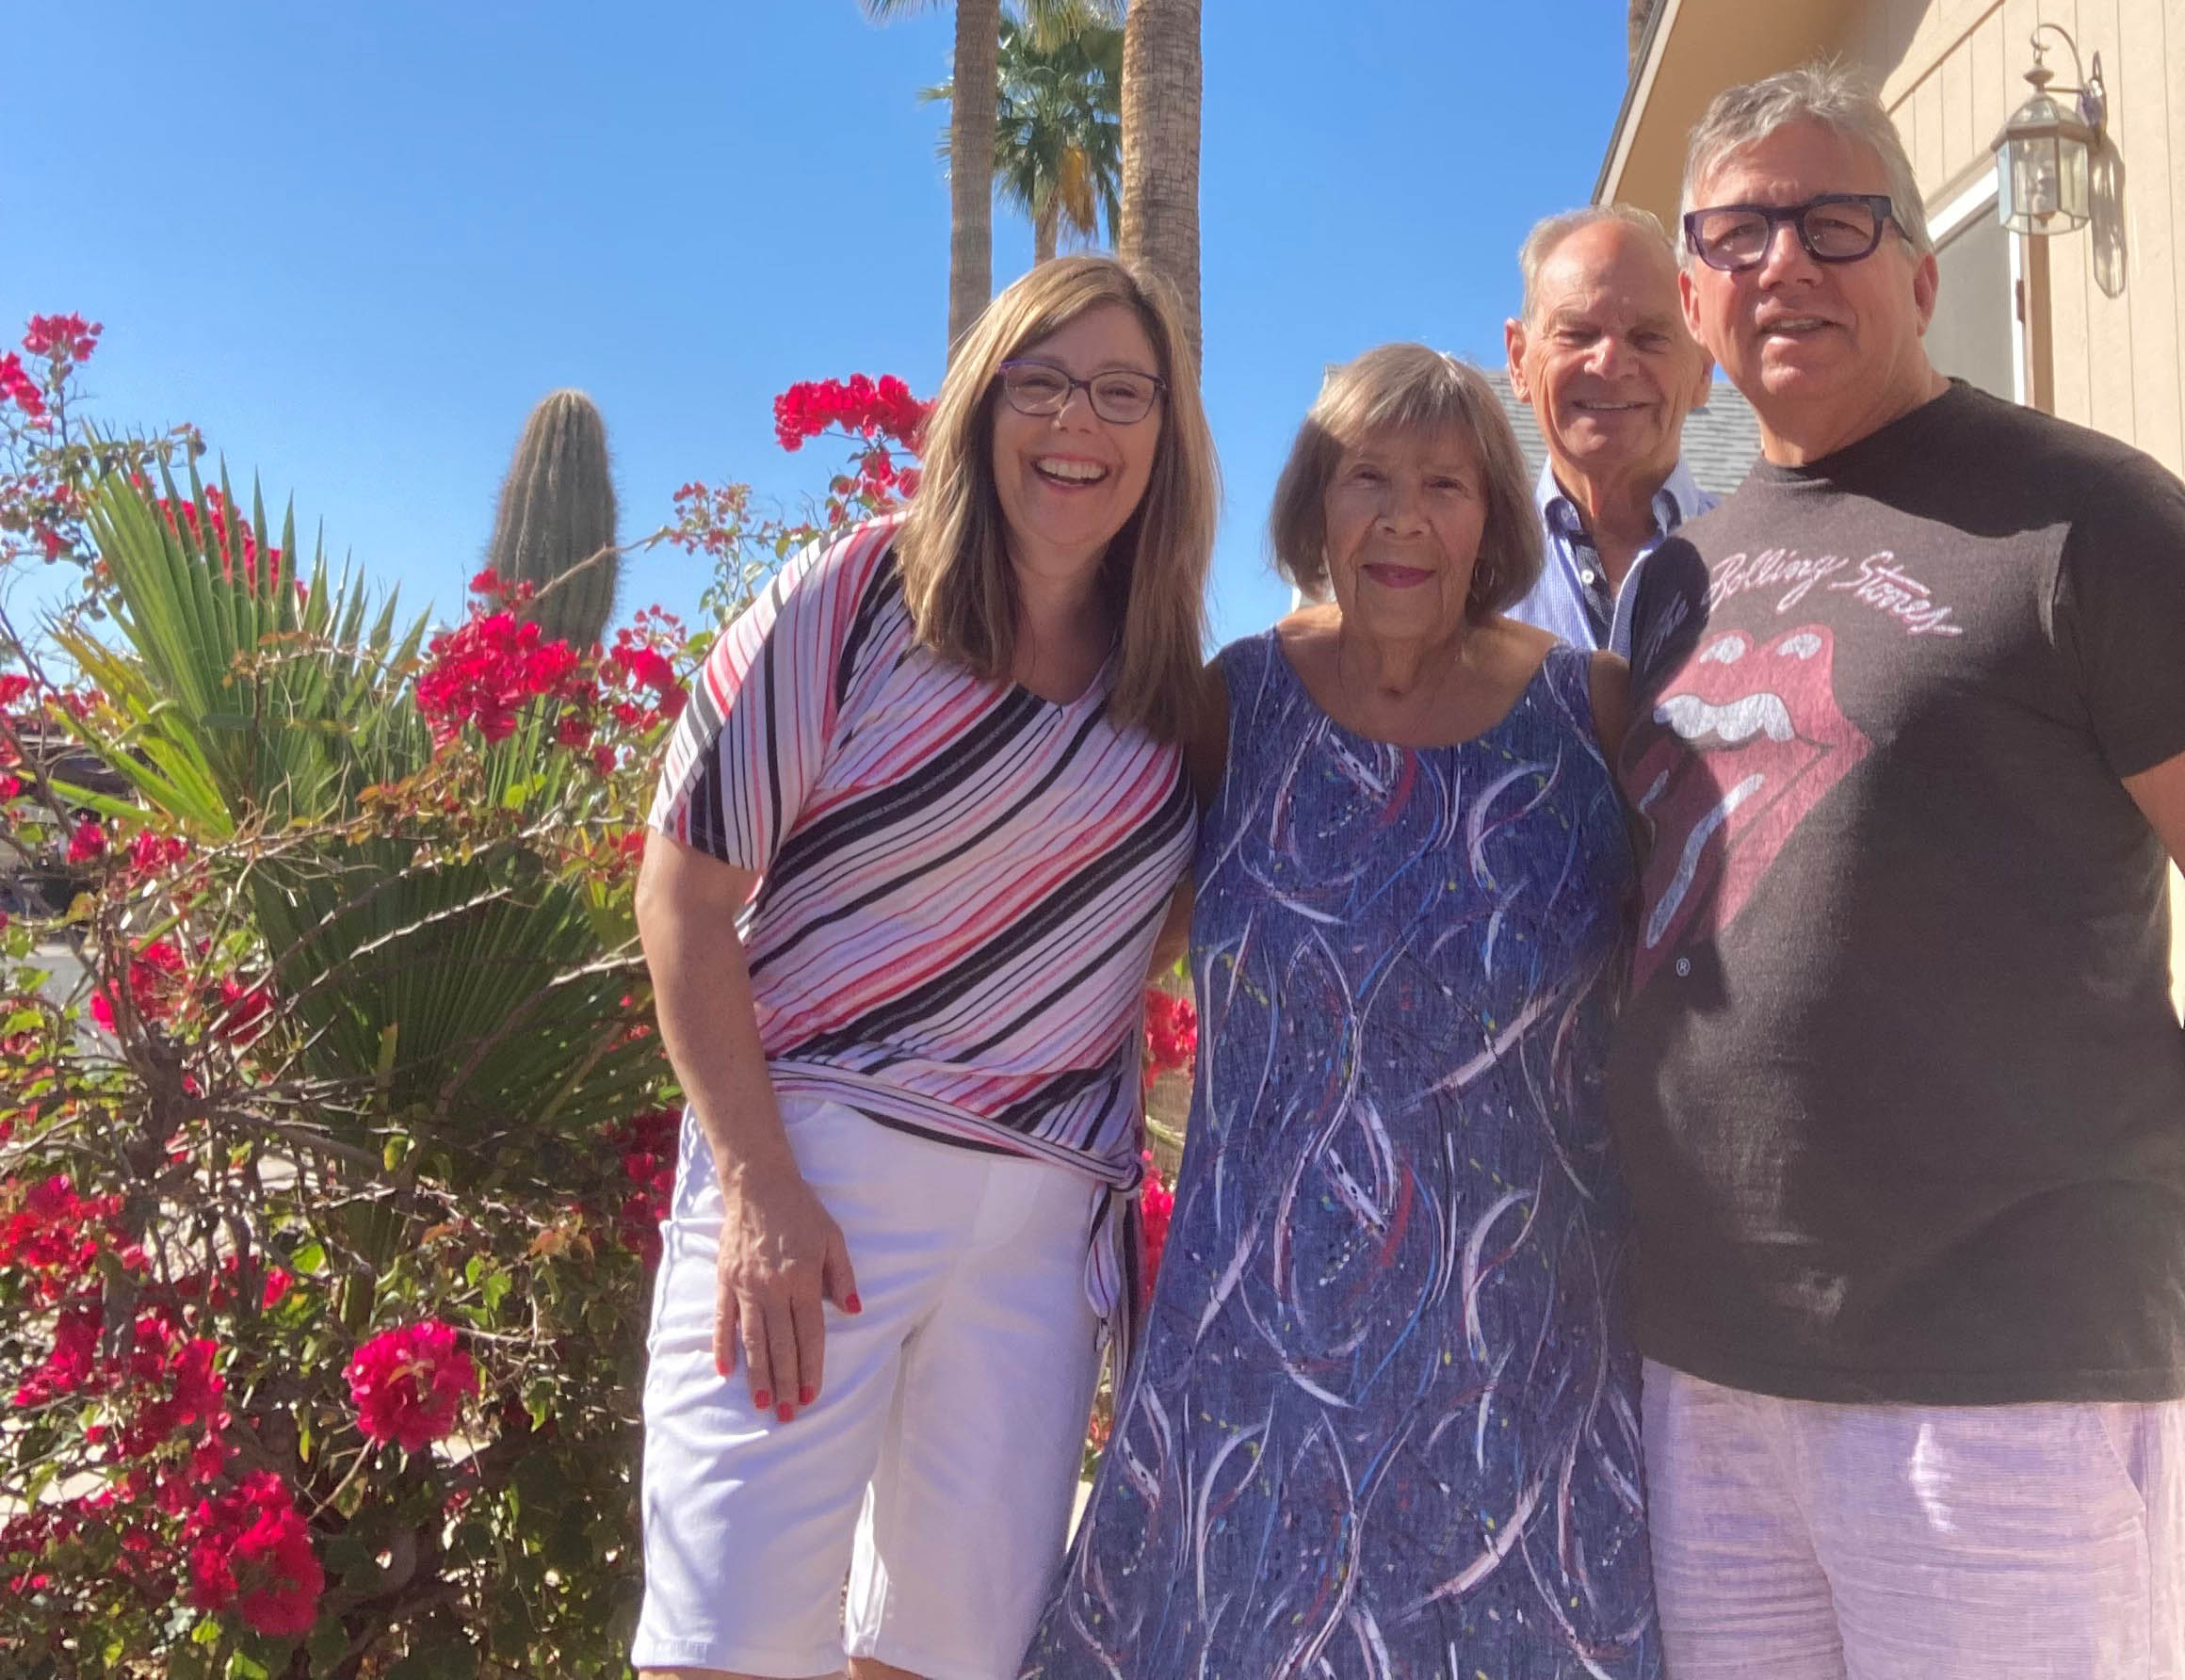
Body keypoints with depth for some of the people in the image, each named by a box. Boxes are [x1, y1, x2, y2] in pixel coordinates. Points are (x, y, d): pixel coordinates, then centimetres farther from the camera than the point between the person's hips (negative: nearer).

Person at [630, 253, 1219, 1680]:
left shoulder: (1170, 687, 8)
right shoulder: (860, 597, -5)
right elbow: (686, 888, -7)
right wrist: (756, 1183, -15)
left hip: (1049, 1221, 4)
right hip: (814, 1171, -4)